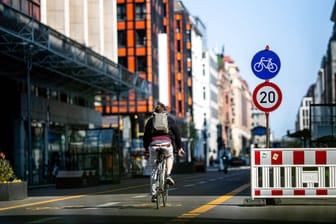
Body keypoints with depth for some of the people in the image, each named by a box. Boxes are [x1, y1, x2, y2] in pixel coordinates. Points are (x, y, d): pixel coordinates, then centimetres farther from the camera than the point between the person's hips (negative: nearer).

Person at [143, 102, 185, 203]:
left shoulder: (150, 120, 18)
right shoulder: (170, 119, 16)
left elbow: (145, 136, 17)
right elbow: (177, 133, 14)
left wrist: (146, 149, 23)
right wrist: (179, 147, 19)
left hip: (153, 144, 1)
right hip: (166, 143, -1)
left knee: (154, 170, 9)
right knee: (170, 157, 32)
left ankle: (153, 194, 6)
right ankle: (168, 175, 6)